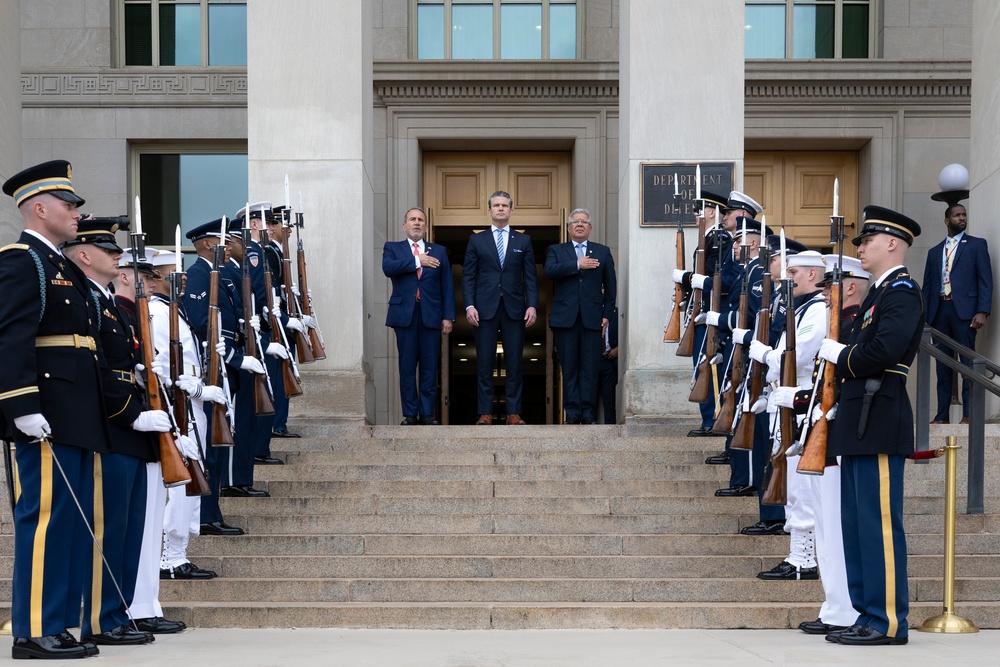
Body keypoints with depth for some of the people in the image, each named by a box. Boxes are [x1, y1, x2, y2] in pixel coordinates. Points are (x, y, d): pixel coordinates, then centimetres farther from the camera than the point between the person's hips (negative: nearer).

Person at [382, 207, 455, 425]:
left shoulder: (439, 251, 14)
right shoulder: (392, 248, 11)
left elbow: (447, 285, 9)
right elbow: (388, 268, -11)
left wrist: (448, 316, 1)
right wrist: (416, 261, -14)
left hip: (431, 315, 1)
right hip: (404, 314, -1)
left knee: (430, 367, 0)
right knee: (407, 366, 0)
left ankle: (427, 413, 5)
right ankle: (410, 414, 4)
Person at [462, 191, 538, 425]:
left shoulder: (523, 241, 12)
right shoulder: (477, 241, 10)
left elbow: (530, 276, 7)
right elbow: (468, 276, 6)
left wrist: (532, 305, -5)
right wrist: (469, 306, -6)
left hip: (514, 309, 1)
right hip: (485, 309, 0)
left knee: (514, 362, 1)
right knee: (484, 363, 0)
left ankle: (513, 412, 5)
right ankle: (485, 412, 4)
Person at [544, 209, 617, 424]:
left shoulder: (602, 252, 15)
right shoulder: (556, 250, 13)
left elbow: (610, 287, 12)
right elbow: (549, 271, -9)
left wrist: (607, 315, 4)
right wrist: (577, 265, -13)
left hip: (592, 318, 0)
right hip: (565, 318, 0)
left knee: (591, 368, -3)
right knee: (569, 368, 0)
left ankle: (589, 413, 0)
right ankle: (572, 413, 3)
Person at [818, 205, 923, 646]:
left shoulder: (902, 291, -9)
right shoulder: (879, 292, 22)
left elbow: (883, 351, -22)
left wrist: (837, 354, -8)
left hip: (879, 422, -10)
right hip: (860, 425, 10)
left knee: (878, 523, -8)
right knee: (856, 523, 11)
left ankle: (888, 621, -3)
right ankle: (868, 614, 17)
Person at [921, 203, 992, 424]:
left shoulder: (977, 245, 8)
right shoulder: (934, 252, 19)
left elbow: (985, 281, 0)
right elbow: (927, 286, 17)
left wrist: (982, 311, -12)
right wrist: (923, 316, 7)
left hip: (964, 310, -4)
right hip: (939, 311, 4)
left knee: (968, 362, -6)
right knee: (943, 365, 4)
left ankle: (968, 413, -6)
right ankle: (942, 415, 5)